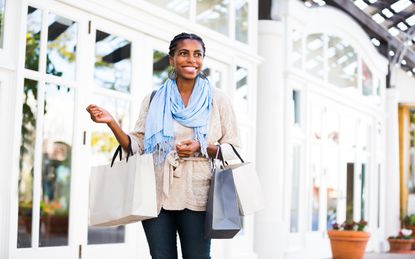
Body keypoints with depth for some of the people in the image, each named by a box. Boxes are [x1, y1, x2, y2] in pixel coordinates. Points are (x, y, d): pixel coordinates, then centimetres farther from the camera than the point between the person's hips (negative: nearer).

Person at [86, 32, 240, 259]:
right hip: (157, 195, 2)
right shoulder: (154, 100, 12)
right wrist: (111, 122, -7)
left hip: (196, 197, -2)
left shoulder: (217, 100, 7)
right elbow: (137, 147, 8)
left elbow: (233, 150, 5)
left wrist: (201, 148, -13)